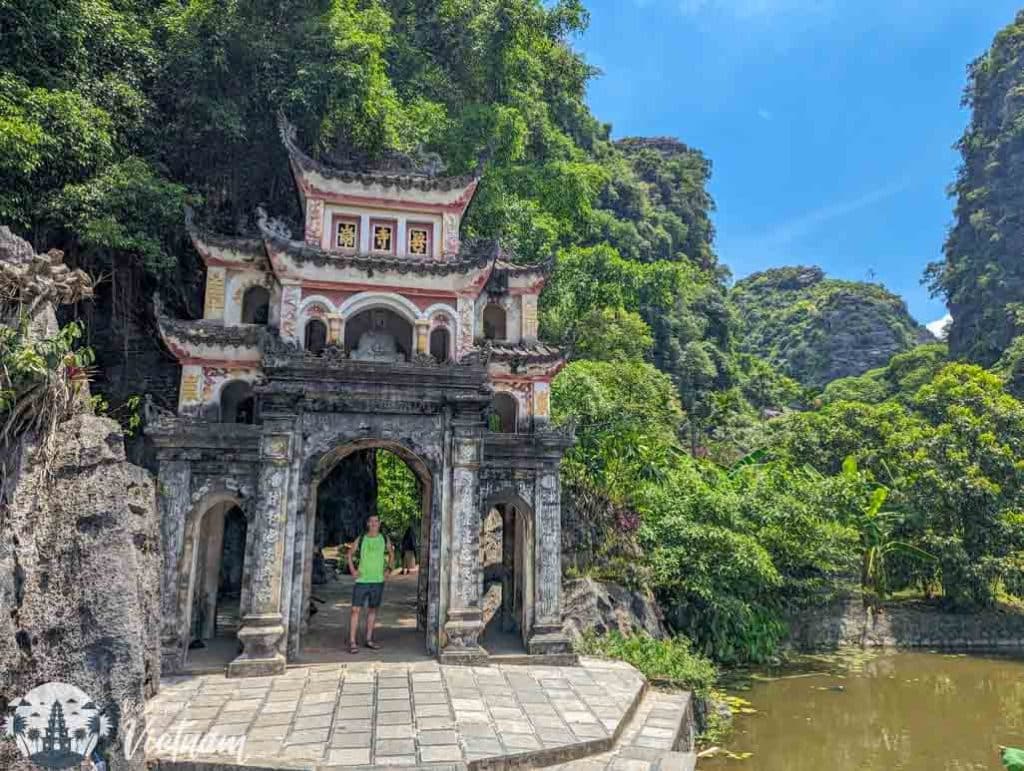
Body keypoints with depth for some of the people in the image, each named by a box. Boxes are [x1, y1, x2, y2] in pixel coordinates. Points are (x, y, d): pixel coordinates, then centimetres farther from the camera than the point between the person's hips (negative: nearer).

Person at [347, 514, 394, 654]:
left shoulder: (384, 540, 3)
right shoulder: (360, 539, -1)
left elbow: (391, 554, 20)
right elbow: (350, 554, 11)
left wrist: (389, 568, 9)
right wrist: (352, 570, 0)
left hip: (378, 581, 2)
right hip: (362, 580, -2)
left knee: (372, 610, 11)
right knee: (356, 610, -8)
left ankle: (369, 640, 21)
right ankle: (352, 643, -5)